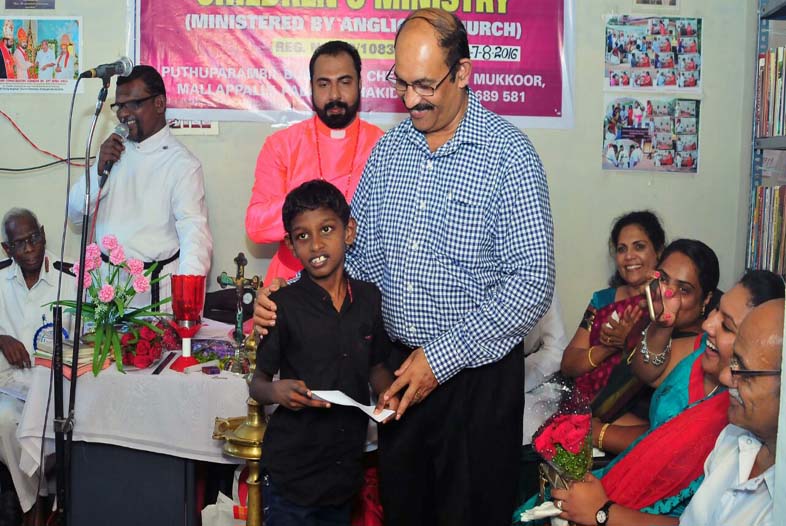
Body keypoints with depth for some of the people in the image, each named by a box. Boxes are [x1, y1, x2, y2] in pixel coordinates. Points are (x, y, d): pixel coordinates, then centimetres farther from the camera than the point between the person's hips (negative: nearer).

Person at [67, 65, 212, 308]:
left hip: (153, 286, -5)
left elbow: (194, 232, -23)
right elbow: (75, 213, 13)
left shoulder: (182, 164, -9)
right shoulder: (113, 149, 13)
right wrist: (100, 169, -5)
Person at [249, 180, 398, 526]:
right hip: (292, 469, -4)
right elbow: (257, 384, -5)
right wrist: (276, 391, -26)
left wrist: (388, 394, -6)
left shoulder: (369, 299, 0)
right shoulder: (283, 305, -11)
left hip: (347, 468, 4)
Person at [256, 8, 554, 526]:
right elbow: (359, 253, 11)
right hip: (401, 368, 5)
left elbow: (532, 283, -17)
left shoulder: (509, 155, -13)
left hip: (477, 379, -5)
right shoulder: (389, 147, 5)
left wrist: (443, 357, -19)